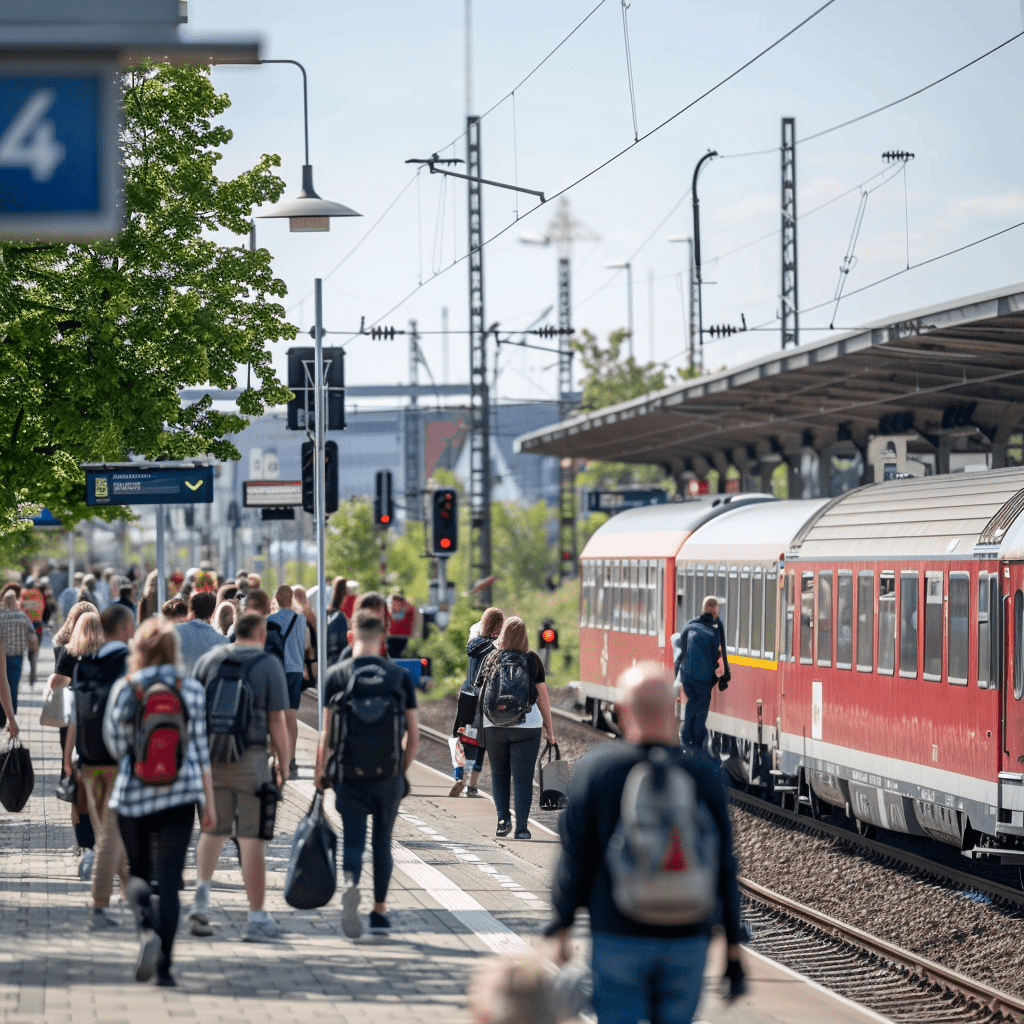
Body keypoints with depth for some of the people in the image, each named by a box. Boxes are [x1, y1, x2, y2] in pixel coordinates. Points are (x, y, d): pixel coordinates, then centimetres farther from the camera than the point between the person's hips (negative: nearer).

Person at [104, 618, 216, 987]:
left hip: (134, 794, 0)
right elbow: (200, 748, 2)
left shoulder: (124, 692, -4)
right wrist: (209, 801, 8)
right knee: (169, 879, 3)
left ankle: (147, 928, -15)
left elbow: (117, 747, 4)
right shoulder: (192, 690, 0)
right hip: (180, 793, 0)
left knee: (139, 872, 15)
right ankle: (163, 965, -3)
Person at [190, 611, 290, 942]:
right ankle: (257, 918, 2)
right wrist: (284, 765, 1)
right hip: (250, 759, -3)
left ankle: (202, 891, 2)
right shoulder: (269, 666, -3)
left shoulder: (208, 660, 7)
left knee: (213, 829, 21)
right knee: (252, 839, 0)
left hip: (210, 756, 3)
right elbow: (277, 721, -6)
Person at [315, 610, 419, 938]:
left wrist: (320, 772, 6)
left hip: (350, 776, -1)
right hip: (388, 776, 1)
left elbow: (327, 733, -4)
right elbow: (414, 735, 3)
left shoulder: (336, 675, -3)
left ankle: (350, 886, -28)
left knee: (353, 841, 2)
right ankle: (380, 911, 18)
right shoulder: (400, 676, 2)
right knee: (382, 842, 15)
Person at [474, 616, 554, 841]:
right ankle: (521, 828, -1)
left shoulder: (491, 659, 2)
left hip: (494, 726, 1)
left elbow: (480, 689, 8)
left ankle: (503, 818, 5)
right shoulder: (532, 660, -1)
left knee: (499, 773, 16)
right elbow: (543, 696, 1)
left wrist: (479, 724, 19)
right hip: (527, 726, -1)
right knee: (522, 777, 1)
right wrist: (549, 728, 8)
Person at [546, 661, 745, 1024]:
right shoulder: (703, 775, -2)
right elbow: (725, 871, 1)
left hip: (619, 939, -2)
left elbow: (575, 855, -4)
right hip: (687, 940, 2)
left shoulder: (598, 767, -8)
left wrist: (562, 926, 7)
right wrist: (733, 951, 9)